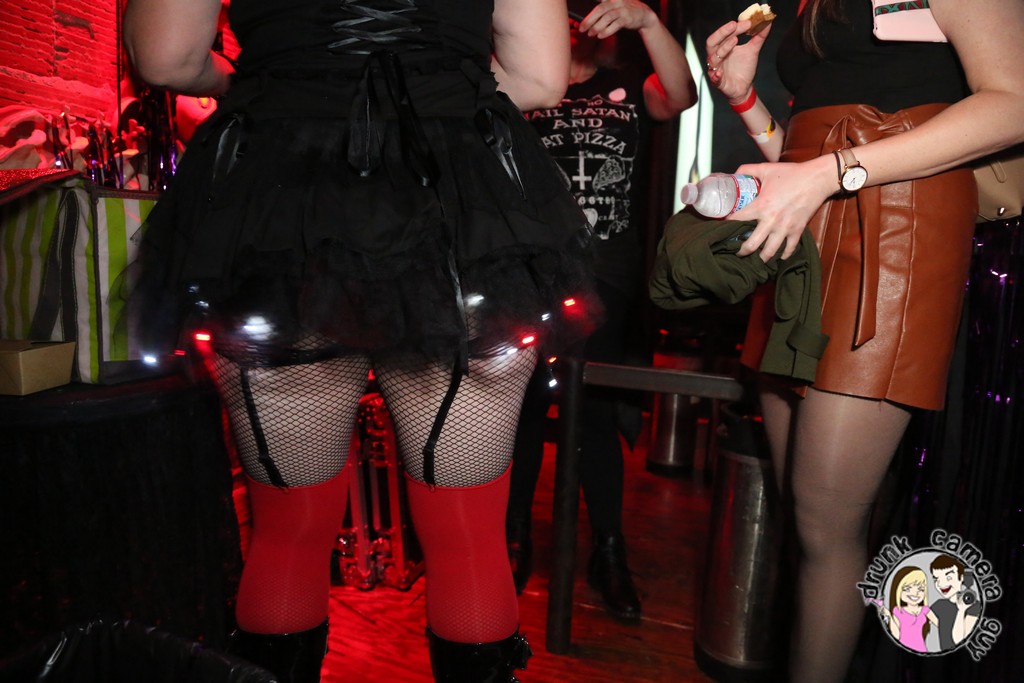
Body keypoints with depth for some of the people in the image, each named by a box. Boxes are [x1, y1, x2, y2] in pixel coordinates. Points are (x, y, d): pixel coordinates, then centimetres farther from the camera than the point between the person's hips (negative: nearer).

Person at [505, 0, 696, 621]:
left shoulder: (631, 87, 13)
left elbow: (681, 97, -6)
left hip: (609, 281, 1)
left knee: (599, 412, 5)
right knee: (528, 405, 5)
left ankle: (609, 552, 17)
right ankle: (517, 537, 20)